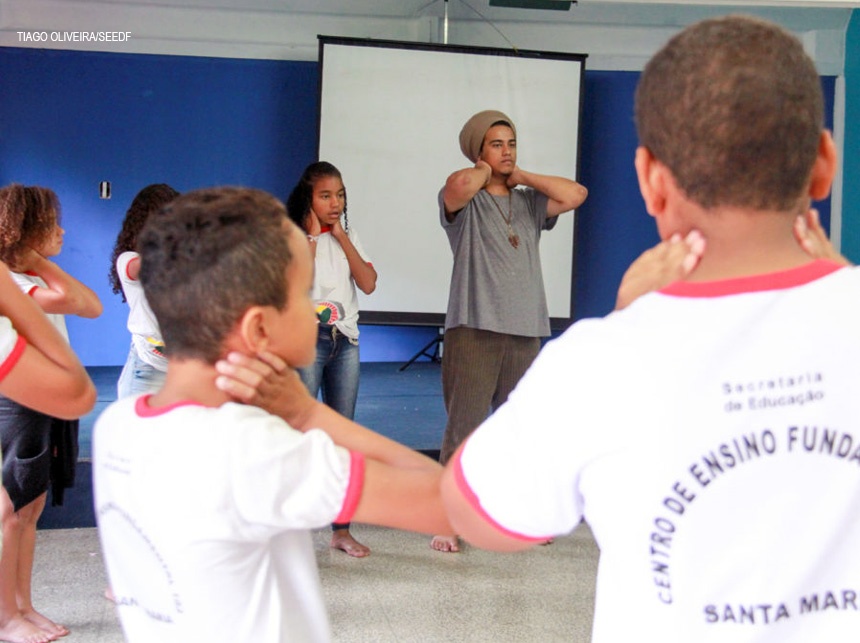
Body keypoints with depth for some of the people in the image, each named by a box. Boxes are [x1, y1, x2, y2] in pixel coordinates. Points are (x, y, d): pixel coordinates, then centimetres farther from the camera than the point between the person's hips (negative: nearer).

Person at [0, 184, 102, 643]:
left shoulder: (40, 277, 14)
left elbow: (92, 306, 5)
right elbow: (67, 300, -33)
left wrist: (46, 262, 2)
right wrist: (41, 263, -17)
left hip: (51, 401, 9)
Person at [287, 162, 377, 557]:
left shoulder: (348, 236, 13)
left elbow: (368, 283, 0)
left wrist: (341, 236, -2)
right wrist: (313, 236, -11)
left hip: (345, 341, 5)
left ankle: (341, 530, 15)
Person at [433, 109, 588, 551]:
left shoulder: (529, 203, 19)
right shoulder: (464, 202, 3)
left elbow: (576, 194, 6)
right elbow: (459, 184, -21)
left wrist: (522, 177, 8)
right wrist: (485, 170, 0)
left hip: (525, 333, 5)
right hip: (474, 329, -5)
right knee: (464, 428, -6)